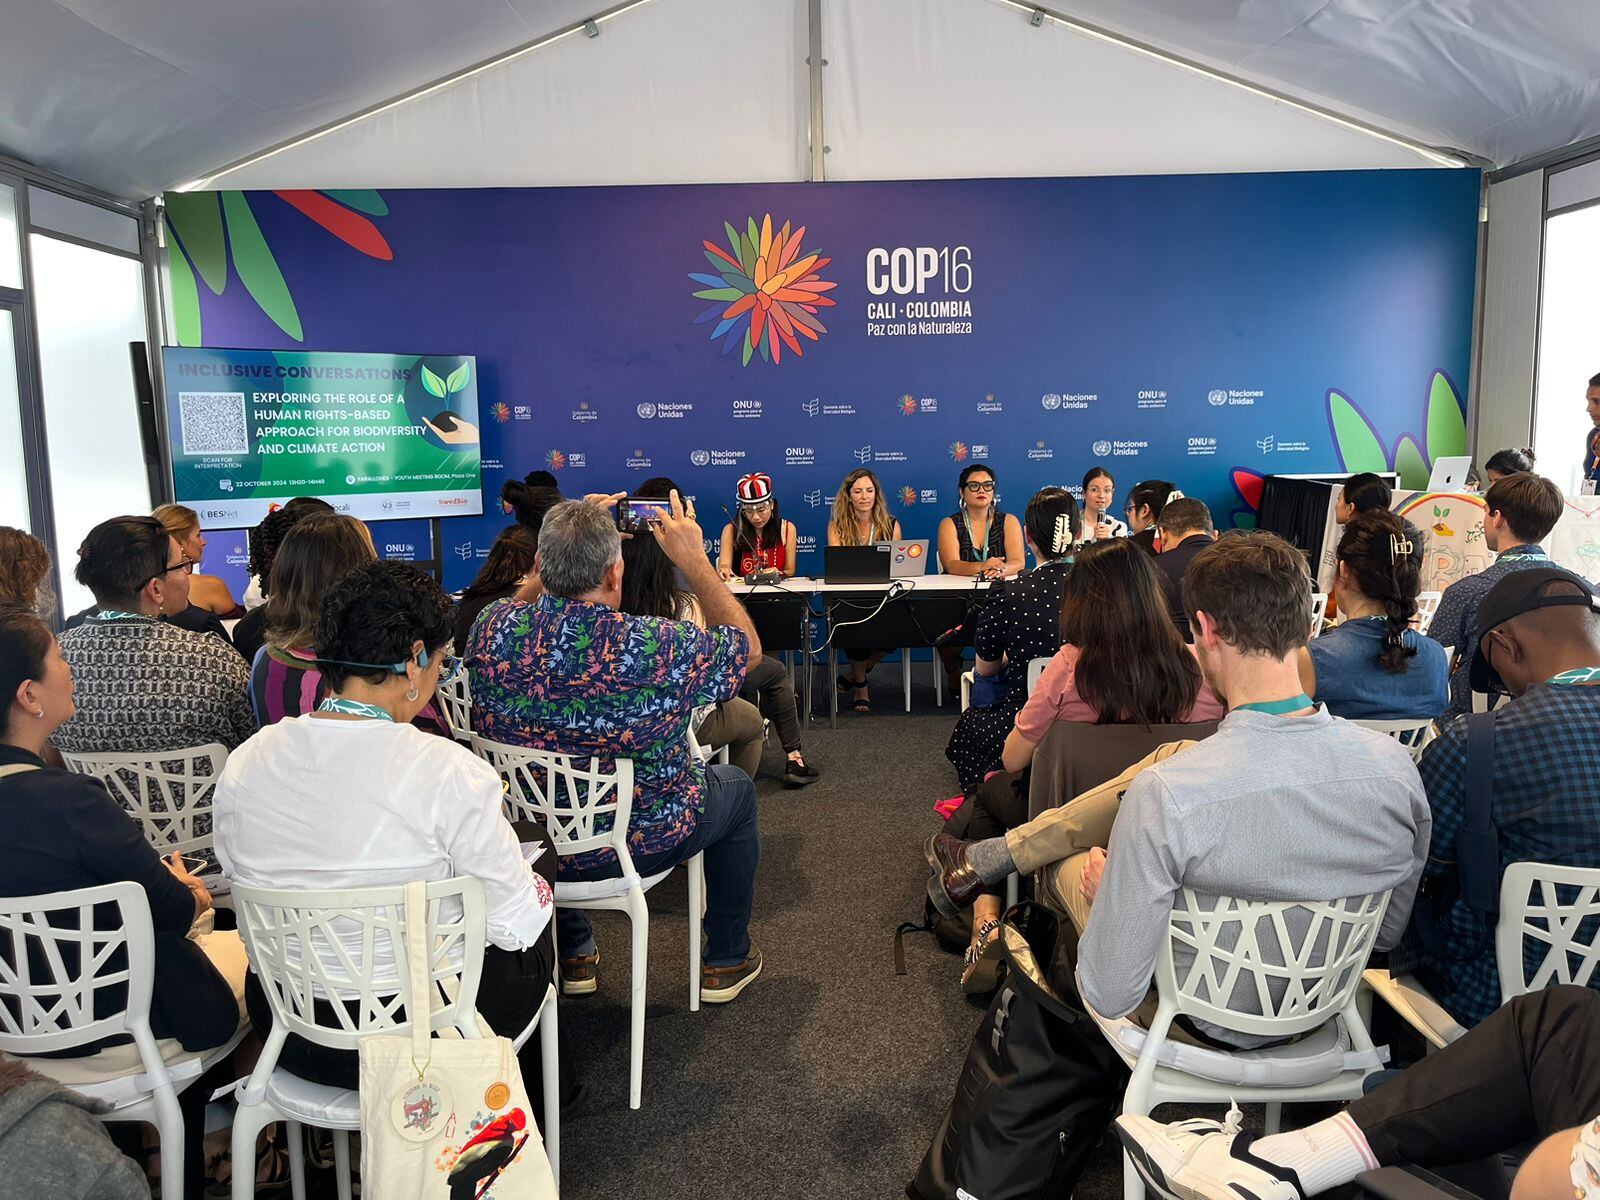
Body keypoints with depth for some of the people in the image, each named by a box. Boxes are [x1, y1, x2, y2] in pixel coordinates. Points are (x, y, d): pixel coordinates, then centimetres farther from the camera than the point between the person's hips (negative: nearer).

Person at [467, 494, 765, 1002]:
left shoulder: (490, 630, -20)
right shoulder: (661, 648, -31)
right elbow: (748, 645, -8)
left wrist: (567, 539, 4)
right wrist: (694, 559, -5)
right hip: (641, 842, -3)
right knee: (737, 787, 26)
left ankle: (573, 955, 45)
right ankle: (727, 961, 38)